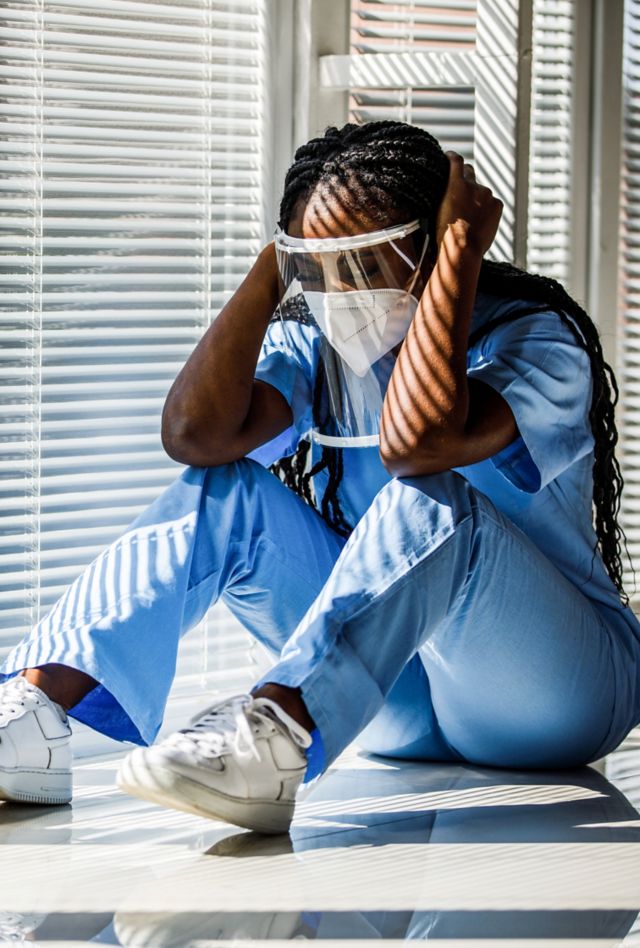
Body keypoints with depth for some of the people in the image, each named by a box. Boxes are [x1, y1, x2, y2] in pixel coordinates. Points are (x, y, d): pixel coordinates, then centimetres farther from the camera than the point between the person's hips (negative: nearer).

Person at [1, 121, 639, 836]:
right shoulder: (312, 342, 3)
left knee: (428, 503, -34)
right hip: (399, 698, 5)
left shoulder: (537, 341, -14)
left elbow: (415, 444, -36)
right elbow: (195, 433, -17)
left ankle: (276, 735, -52)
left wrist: (459, 250, -26)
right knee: (221, 490, -12)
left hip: (551, 692, -5)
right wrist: (272, 265, -12)